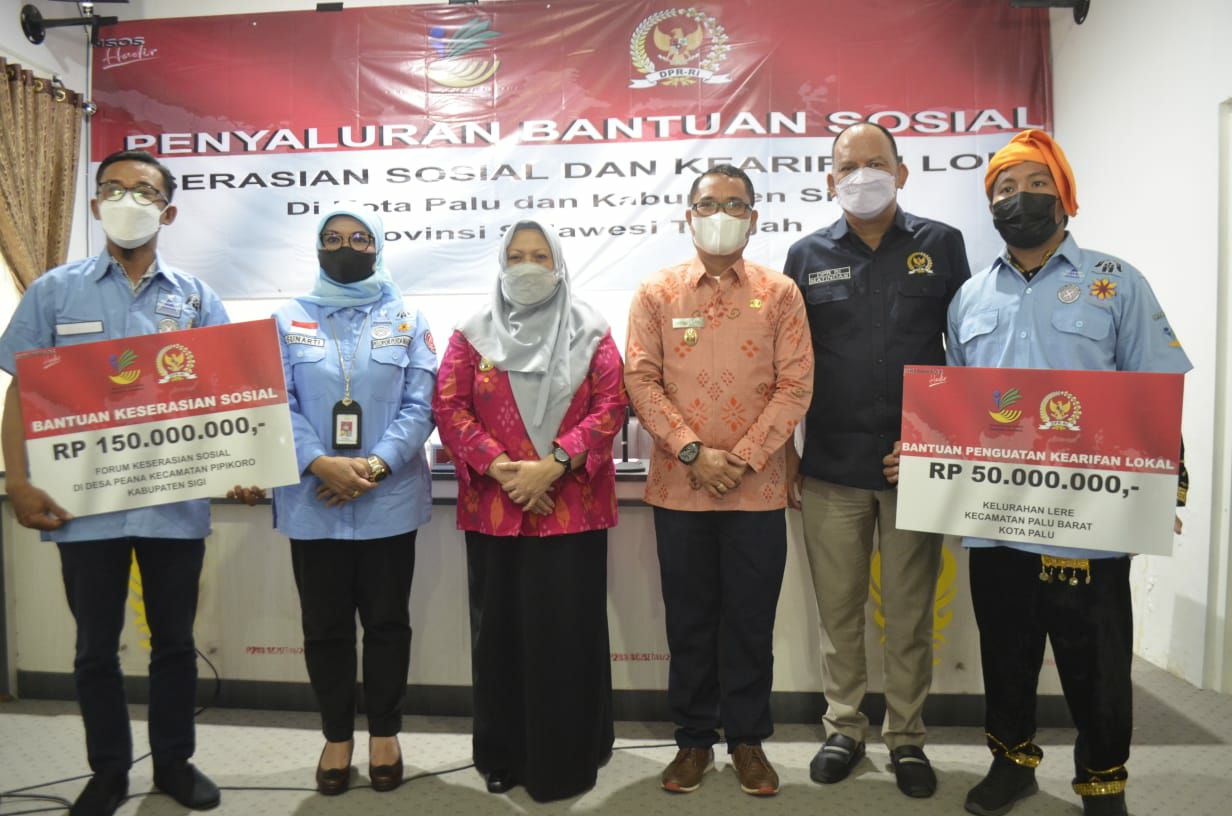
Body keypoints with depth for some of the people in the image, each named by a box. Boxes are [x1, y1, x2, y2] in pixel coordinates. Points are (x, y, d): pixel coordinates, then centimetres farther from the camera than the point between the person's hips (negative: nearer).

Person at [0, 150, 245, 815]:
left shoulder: (196, 299, 5)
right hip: (84, 502, 0)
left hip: (176, 503, 0)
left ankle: (174, 761, 30)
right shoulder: (53, 292, 4)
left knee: (174, 640, 12)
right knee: (95, 645, 13)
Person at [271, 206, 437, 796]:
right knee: (325, 625, 10)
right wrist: (321, 464, -18)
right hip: (312, 502, 1)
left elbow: (420, 403, -3)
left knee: (386, 620, 9)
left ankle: (384, 733, 26)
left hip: (390, 500, 0)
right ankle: (337, 735, 27)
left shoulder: (405, 320, 6)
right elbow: (277, 403, -3)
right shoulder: (289, 321, 7)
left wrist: (376, 465, -16)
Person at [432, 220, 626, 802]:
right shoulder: (473, 331, 8)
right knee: (499, 628, 9)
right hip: (492, 506, 1)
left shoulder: (590, 331, 5)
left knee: (568, 628, 3)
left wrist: (553, 464, -15)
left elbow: (610, 406, -3)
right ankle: (504, 754, 26)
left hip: (572, 505, -1)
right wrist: (500, 467, -12)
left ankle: (568, 758, 20)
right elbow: (449, 406, 0)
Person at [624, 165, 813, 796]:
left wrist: (744, 458, -12)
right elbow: (641, 380, -3)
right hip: (678, 487, 0)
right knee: (689, 619, 11)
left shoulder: (780, 294, 4)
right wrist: (692, 452, -13)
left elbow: (795, 384, -2)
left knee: (751, 620, 9)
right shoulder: (657, 293, 4)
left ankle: (748, 740, 27)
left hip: (757, 489, 0)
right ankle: (694, 738, 27)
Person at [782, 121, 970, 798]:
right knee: (838, 608, 10)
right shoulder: (807, 255, 6)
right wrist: (785, 448, 5)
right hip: (831, 467, 1)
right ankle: (844, 728, 27)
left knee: (911, 610, 9)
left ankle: (906, 736, 26)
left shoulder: (941, 246, 5)